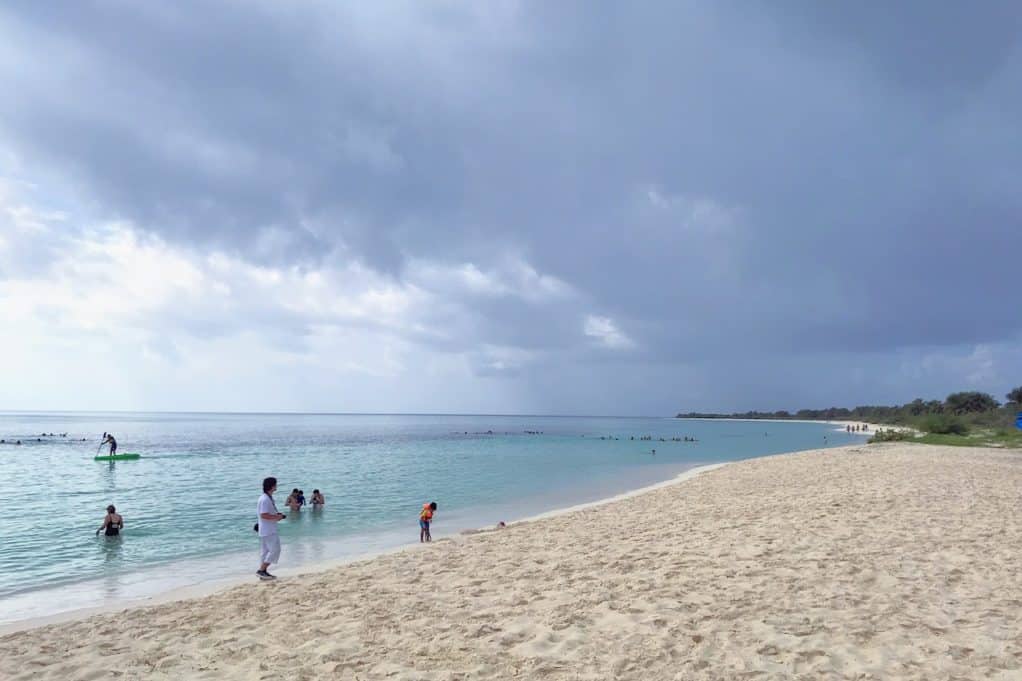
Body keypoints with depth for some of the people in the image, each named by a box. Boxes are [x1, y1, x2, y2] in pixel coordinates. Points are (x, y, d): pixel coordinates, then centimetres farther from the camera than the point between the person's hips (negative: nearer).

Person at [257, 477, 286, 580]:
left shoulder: (268, 498, 14)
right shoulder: (265, 499, -19)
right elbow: (263, 515, -24)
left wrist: (277, 515, 10)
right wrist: (277, 517, -15)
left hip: (269, 530, 10)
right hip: (268, 531, -10)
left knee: (265, 551, 13)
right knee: (275, 550, -8)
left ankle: (263, 572, 19)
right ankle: (261, 570, -5)